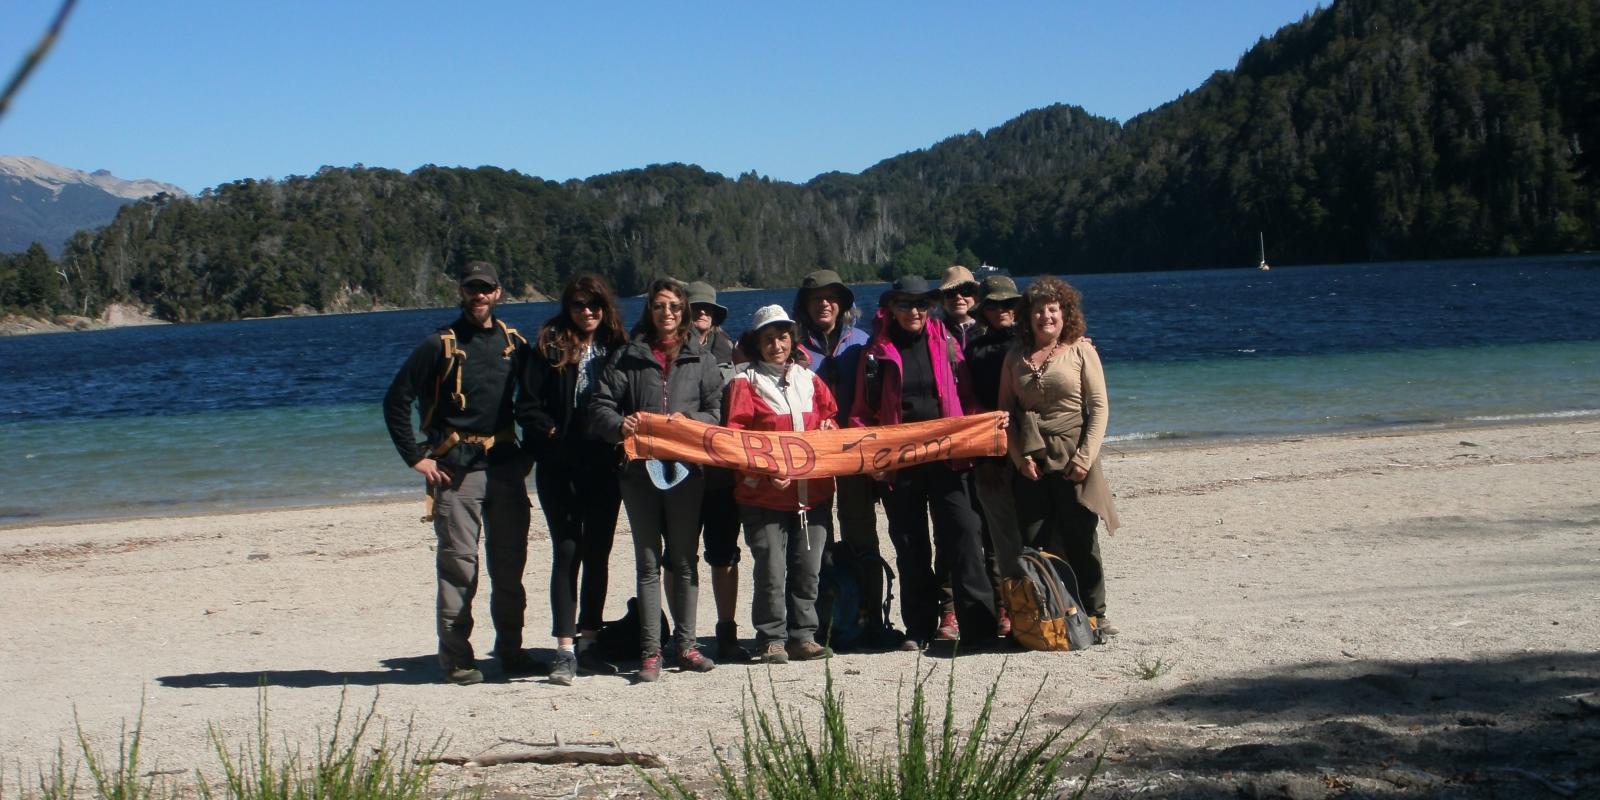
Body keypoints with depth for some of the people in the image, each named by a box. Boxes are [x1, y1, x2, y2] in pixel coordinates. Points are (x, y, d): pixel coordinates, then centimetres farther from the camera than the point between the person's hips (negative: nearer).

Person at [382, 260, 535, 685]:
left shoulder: (514, 344, 11)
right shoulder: (441, 344, -2)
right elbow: (396, 402, -3)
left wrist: (528, 450, 14)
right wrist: (417, 458, -7)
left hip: (506, 467, 4)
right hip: (457, 470, -4)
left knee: (510, 562, 7)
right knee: (458, 565, -4)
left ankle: (510, 648, 17)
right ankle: (456, 656, 1)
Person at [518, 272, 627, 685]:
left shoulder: (617, 348, 8)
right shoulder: (551, 347, 0)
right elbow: (528, 406, -3)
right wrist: (552, 436, -14)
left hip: (604, 467, 3)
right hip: (561, 470, -3)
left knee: (598, 554, 8)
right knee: (567, 552, -6)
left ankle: (588, 641, 17)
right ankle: (565, 650, -6)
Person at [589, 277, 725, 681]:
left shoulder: (702, 359, 9)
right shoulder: (627, 357, 8)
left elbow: (717, 411, 4)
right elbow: (600, 406, 2)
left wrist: (689, 422, -15)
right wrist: (620, 424, -18)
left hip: (686, 469, 1)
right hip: (640, 469, 0)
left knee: (685, 559, 6)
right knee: (648, 562, 2)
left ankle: (686, 645, 13)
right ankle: (650, 651, 3)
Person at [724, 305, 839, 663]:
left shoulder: (809, 380, 15)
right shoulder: (745, 382, 1)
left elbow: (831, 416, 24)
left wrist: (828, 430, 0)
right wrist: (763, 473, -15)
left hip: (813, 491, 4)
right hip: (764, 496, -4)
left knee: (808, 569, 6)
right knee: (771, 570, -6)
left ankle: (803, 636, 15)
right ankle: (772, 640, 4)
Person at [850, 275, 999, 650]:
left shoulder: (945, 344, 8)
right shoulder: (878, 351, 6)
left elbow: (966, 397, 12)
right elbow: (862, 410, 9)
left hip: (946, 457, 0)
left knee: (962, 535, -9)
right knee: (910, 545, 5)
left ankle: (978, 626, -7)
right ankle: (919, 628, 14)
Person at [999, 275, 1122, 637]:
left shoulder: (1081, 351, 3)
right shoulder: (1016, 358, 11)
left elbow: (1099, 407, -1)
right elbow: (1005, 411, 10)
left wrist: (1086, 456, -10)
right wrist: (1019, 457, -4)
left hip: (1073, 460, -2)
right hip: (1031, 464, 2)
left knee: (1080, 539, -1)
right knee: (1032, 542, 0)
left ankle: (1093, 614, 8)